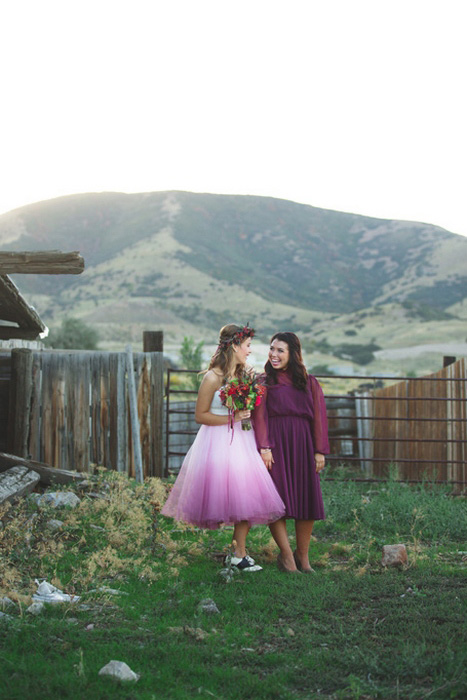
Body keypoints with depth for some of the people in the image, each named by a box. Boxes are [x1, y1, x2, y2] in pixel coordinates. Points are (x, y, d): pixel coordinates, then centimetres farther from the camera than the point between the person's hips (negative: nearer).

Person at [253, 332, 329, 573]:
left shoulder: (309, 383, 12)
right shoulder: (264, 382, 7)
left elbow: (318, 417, 9)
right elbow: (259, 416, -3)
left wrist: (319, 451, 1)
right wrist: (263, 447, -16)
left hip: (302, 445, 2)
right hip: (275, 444, -2)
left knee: (307, 501, 0)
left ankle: (302, 556, 13)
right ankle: (286, 554, 2)